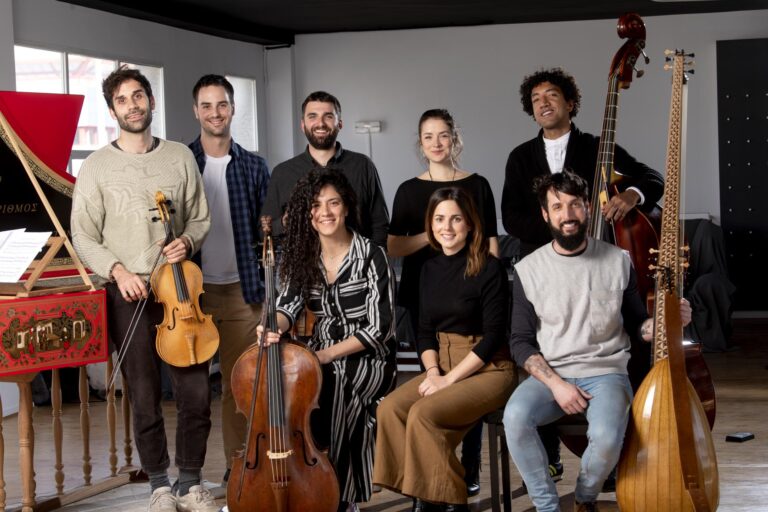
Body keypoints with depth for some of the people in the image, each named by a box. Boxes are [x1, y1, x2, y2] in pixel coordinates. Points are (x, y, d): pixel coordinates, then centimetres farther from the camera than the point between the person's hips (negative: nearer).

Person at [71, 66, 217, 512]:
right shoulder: (97, 166, 0)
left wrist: (187, 241, -10)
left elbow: (201, 218, 11)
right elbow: (83, 236, 0)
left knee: (196, 393, 0)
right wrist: (117, 269, -14)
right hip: (128, 296, -2)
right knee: (144, 398, 4)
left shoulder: (180, 157, 6)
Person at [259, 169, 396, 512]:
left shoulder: (371, 257, -10)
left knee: (332, 389, -34)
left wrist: (327, 355, -20)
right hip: (321, 357, 4)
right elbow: (287, 305, -5)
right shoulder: (304, 257, 6)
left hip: (367, 359, -4)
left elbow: (378, 328, -14)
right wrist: (275, 328, -30)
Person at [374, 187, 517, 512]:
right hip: (443, 367, 6)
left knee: (424, 414, -28)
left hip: (489, 370, -6)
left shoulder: (489, 268, -11)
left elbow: (494, 335, -15)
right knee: (390, 409, -18)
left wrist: (450, 378, -17)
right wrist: (433, 372, -7)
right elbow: (425, 331, 12)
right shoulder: (431, 269, 9)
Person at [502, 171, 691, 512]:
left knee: (607, 436, -31)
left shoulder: (617, 261, 3)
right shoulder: (528, 269, 1)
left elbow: (637, 326, 13)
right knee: (515, 417, -32)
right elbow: (521, 342, 2)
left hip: (605, 373, 0)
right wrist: (556, 384, -13)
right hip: (549, 375, 1)